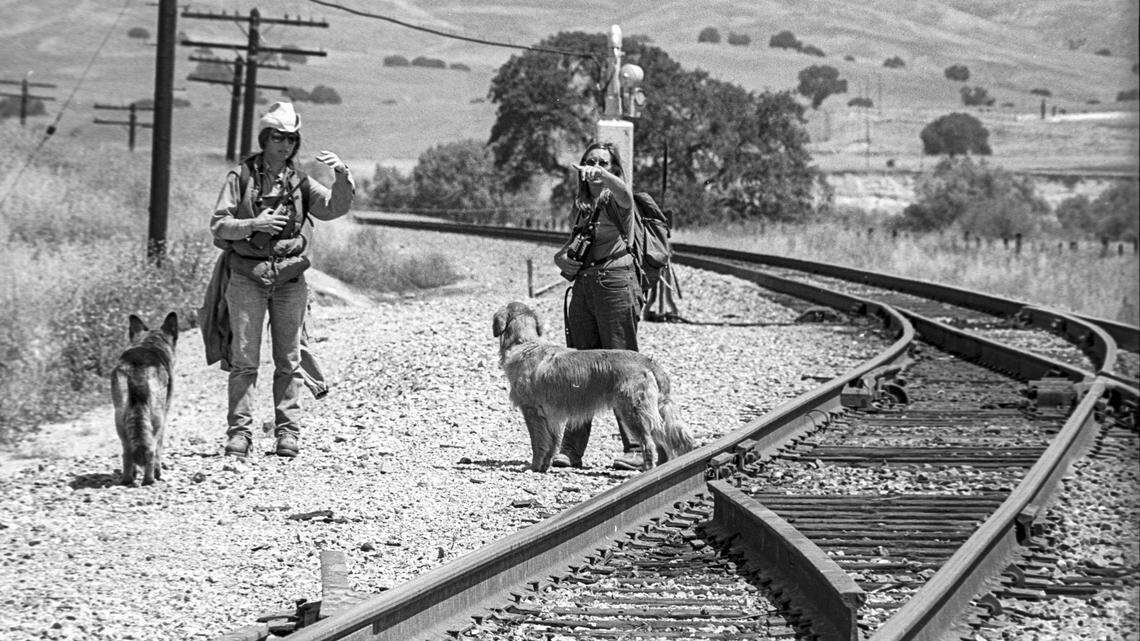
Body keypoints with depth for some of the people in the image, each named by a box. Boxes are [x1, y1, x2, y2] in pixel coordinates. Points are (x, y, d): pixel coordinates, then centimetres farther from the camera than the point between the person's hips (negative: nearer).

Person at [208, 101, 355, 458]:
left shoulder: (299, 184, 10)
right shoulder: (241, 177, 3)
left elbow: (334, 208, -2)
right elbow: (218, 226, -2)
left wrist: (342, 176, -18)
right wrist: (254, 224, -17)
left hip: (290, 278, 2)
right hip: (247, 276, -2)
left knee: (289, 360, 3)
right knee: (244, 360, -3)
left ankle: (288, 433, 7)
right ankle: (239, 432, -1)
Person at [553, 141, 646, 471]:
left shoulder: (615, 199, -2)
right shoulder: (581, 205, 19)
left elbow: (624, 194, -27)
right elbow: (572, 244, 29)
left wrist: (601, 174, -45)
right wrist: (562, 258, 6)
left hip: (615, 282, -7)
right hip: (583, 284, 7)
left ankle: (636, 449, -8)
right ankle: (571, 449, 8)